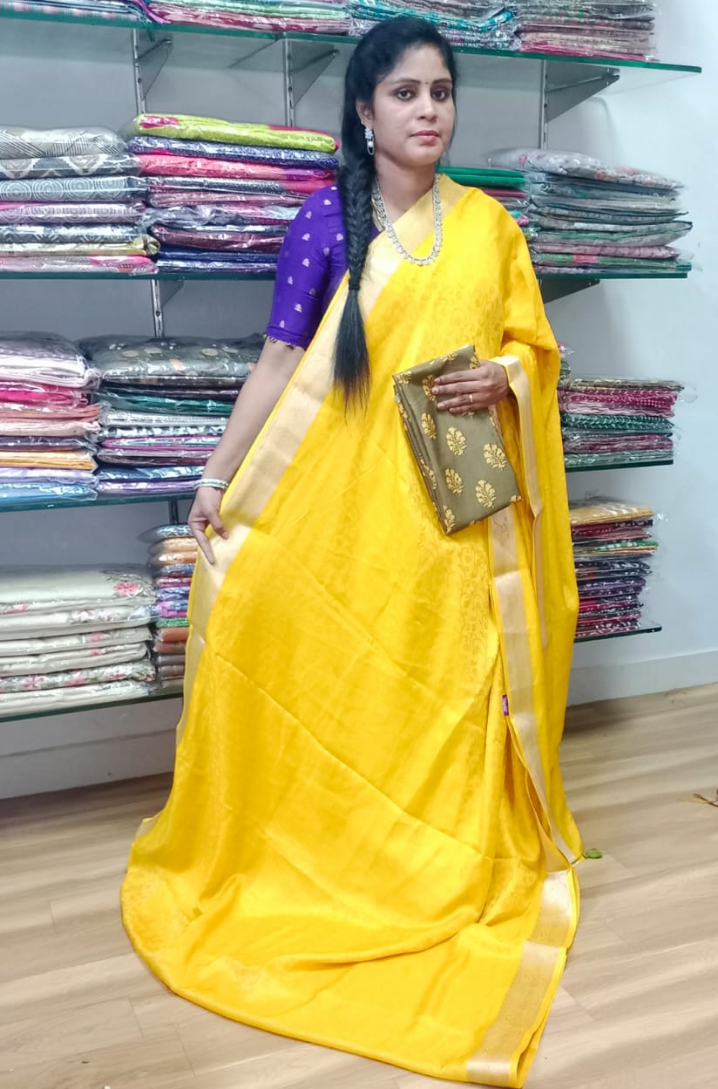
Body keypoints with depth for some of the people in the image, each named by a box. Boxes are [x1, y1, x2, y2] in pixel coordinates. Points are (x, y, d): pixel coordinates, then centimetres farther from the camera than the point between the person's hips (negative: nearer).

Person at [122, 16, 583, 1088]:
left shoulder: (489, 223, 8)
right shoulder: (327, 221, 1)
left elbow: (533, 348, 13)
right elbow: (279, 363, 0)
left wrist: (504, 377, -10)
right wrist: (219, 479, -3)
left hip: (458, 504, 2)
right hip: (345, 495, -1)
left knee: (452, 682, 5)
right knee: (336, 676, 2)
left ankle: (459, 864, 25)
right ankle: (339, 853, 24)